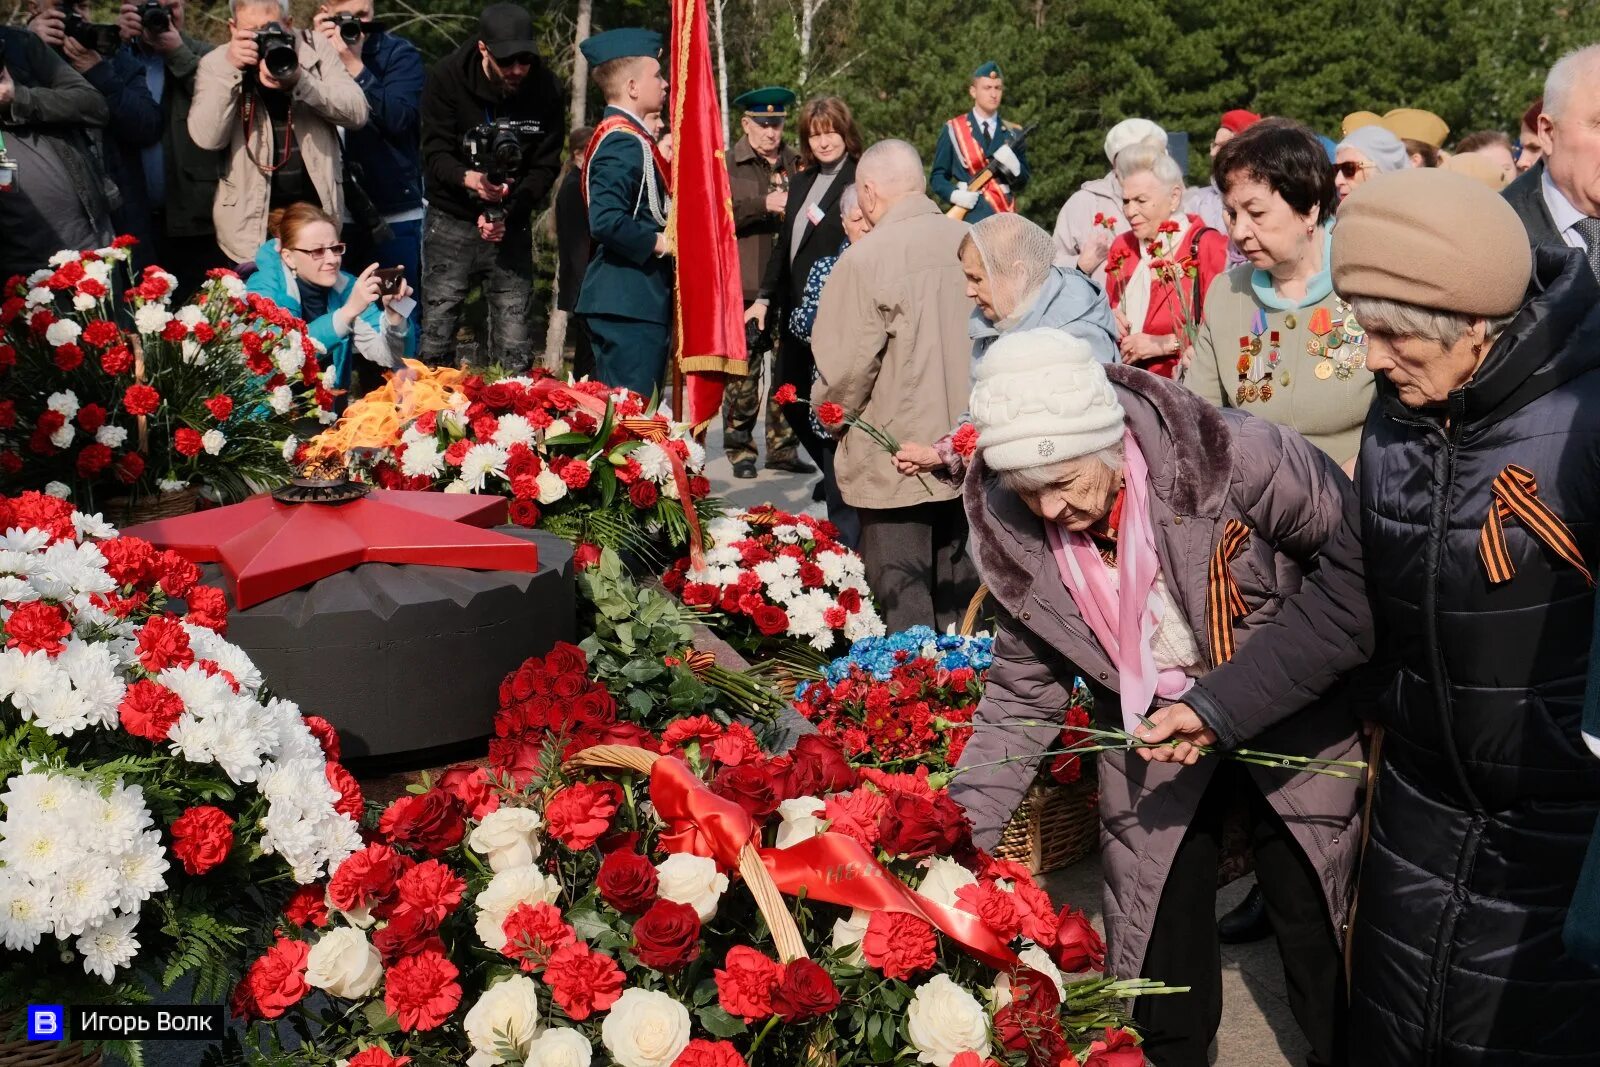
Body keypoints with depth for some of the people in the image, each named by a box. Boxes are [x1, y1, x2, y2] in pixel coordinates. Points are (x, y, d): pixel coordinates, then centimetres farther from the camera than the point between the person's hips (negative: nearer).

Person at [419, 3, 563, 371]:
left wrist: (506, 214, -17)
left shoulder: (546, 89, -7)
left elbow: (546, 167, -4)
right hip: (451, 220, -1)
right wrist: (469, 178, -35)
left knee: (515, 350, -1)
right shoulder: (447, 78, -10)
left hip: (511, 227, 1)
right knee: (435, 340, -4)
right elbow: (435, 154, -13)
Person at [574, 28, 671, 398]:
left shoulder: (620, 135, 15)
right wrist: (658, 242, -16)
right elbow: (606, 222, -26)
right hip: (630, 303, -11)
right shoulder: (624, 142, -16)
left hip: (630, 301, 11)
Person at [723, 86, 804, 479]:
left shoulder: (797, 165, 15)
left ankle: (782, 447, 13)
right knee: (743, 371, -1)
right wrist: (764, 205, -18)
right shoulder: (727, 165, 5)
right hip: (746, 285, -3)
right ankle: (740, 448, 8)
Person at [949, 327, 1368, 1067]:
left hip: (1294, 721, -2)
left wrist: (1223, 703, -29)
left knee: (1324, 939, 9)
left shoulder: (1234, 459, -29)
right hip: (1150, 731, 3)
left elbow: (1352, 568, -22)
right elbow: (1021, 694, -4)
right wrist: (958, 833, -13)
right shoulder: (1016, 531, -15)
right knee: (1155, 959, 9)